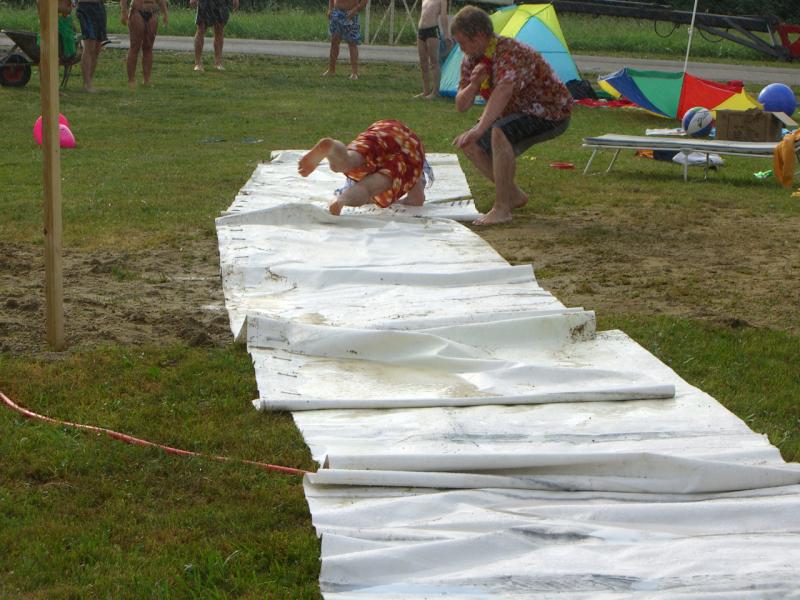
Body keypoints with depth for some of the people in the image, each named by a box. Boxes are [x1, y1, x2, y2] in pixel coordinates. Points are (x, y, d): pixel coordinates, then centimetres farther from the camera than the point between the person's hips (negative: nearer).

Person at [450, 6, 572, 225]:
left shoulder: (509, 52, -30)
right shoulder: (471, 60, -2)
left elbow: (503, 92, -45)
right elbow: (461, 106, -1)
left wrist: (478, 130, -54)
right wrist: (473, 85, -22)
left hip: (551, 112, -9)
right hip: (517, 113, 9)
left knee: (500, 133, -34)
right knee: (471, 145, 1)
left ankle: (502, 209, -27)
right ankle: (515, 196, 14)